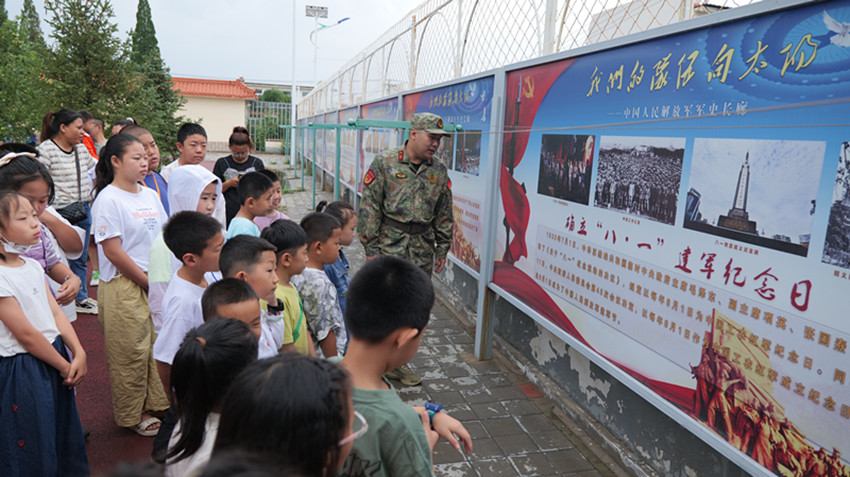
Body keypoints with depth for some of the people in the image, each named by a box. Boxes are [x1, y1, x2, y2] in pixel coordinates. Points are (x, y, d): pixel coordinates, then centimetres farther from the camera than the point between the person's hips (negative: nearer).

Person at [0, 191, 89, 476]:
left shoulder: (32, 266, 5)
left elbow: (55, 314, 5)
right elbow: (26, 334, -19)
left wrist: (78, 354, -5)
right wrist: (64, 366, -10)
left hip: (54, 359, 8)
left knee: (65, 434, 22)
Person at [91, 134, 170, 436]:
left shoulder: (150, 195, 10)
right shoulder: (108, 199, -11)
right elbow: (114, 253, -15)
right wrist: (149, 283, -12)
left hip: (155, 283, 7)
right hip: (124, 287, -6)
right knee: (131, 352, 5)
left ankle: (157, 402, 31)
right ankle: (132, 415, 23)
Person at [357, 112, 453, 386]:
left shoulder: (439, 171, 9)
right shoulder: (385, 163, -4)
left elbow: (444, 215, 15)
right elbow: (369, 207, -6)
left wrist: (442, 250, 12)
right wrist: (371, 247, -9)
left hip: (422, 251, 4)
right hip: (389, 246, -4)